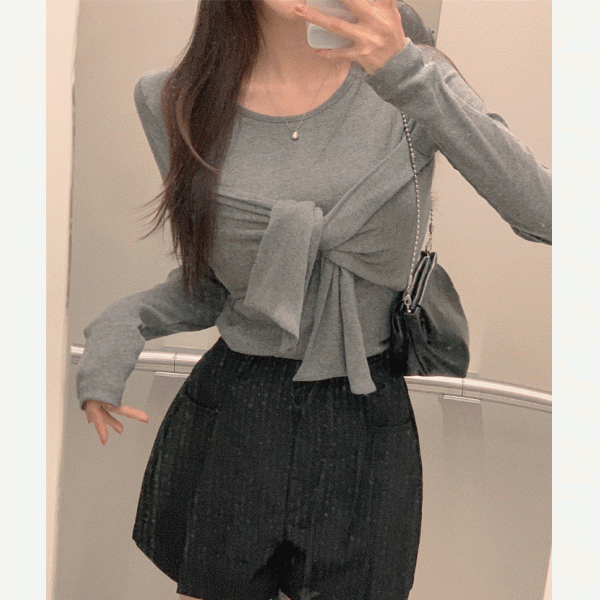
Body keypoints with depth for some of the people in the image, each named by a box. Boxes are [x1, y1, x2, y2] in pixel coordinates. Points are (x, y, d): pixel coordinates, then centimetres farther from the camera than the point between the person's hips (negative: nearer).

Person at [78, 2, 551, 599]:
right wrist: (120, 325, -13)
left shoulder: (412, 76, -8)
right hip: (227, 425, 1)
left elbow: (546, 216, -21)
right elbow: (210, 280, 6)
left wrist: (407, 71, -28)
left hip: (367, 429, 0)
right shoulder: (178, 102, -6)